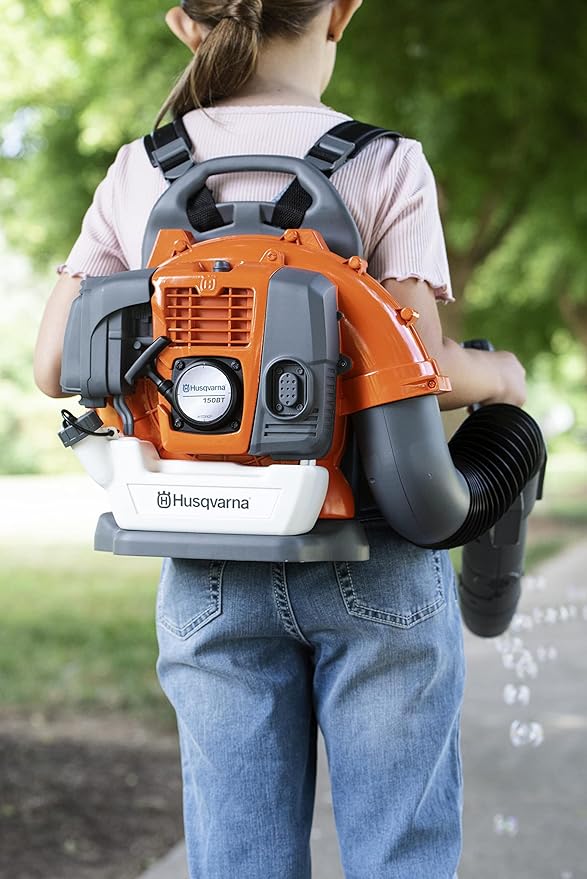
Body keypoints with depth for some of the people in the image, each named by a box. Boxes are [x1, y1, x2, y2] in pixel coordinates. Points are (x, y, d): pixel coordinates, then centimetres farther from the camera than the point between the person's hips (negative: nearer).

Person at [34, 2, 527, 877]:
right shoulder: (385, 165, -6)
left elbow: (56, 365, 2)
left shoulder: (140, 175, 3)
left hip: (212, 573, 3)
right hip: (372, 559, -3)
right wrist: (503, 374, 8)